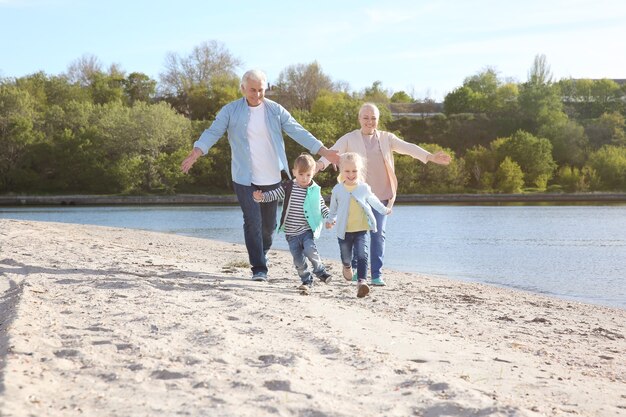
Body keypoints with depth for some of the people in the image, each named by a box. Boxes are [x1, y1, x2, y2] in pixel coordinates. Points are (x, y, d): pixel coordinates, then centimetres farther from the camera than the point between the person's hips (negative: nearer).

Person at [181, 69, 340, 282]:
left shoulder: (275, 110, 3)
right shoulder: (230, 111, -2)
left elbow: (298, 132, 0)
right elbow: (212, 133, -9)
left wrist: (324, 151, -8)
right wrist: (195, 153, -27)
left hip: (272, 177, 3)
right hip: (244, 178, -2)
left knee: (269, 224, 11)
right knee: (253, 222, -11)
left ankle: (262, 257, 35)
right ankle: (259, 269, -6)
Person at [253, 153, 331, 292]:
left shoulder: (314, 190, 0)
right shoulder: (287, 187, -2)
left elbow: (322, 206, 9)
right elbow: (273, 195, -3)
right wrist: (261, 197, -22)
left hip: (307, 230, -1)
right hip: (291, 232, 1)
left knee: (310, 250, -23)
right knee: (298, 259, 1)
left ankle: (320, 271, 2)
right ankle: (306, 280, 19)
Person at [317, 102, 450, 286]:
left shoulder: (386, 138, 10)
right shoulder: (349, 139, 3)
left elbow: (408, 147, 0)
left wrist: (430, 157, -13)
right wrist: (320, 164, -32)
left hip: (381, 195, 2)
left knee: (378, 233, -2)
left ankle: (377, 275, 2)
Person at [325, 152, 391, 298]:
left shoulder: (364, 188, -2)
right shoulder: (337, 189, -3)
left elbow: (373, 200, 17)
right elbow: (333, 207, 15)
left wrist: (384, 210, 29)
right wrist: (330, 220, 15)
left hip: (362, 229, -1)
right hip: (344, 230, 1)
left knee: (362, 255, -18)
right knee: (346, 256, 17)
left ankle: (362, 281, -23)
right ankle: (347, 266, 52)